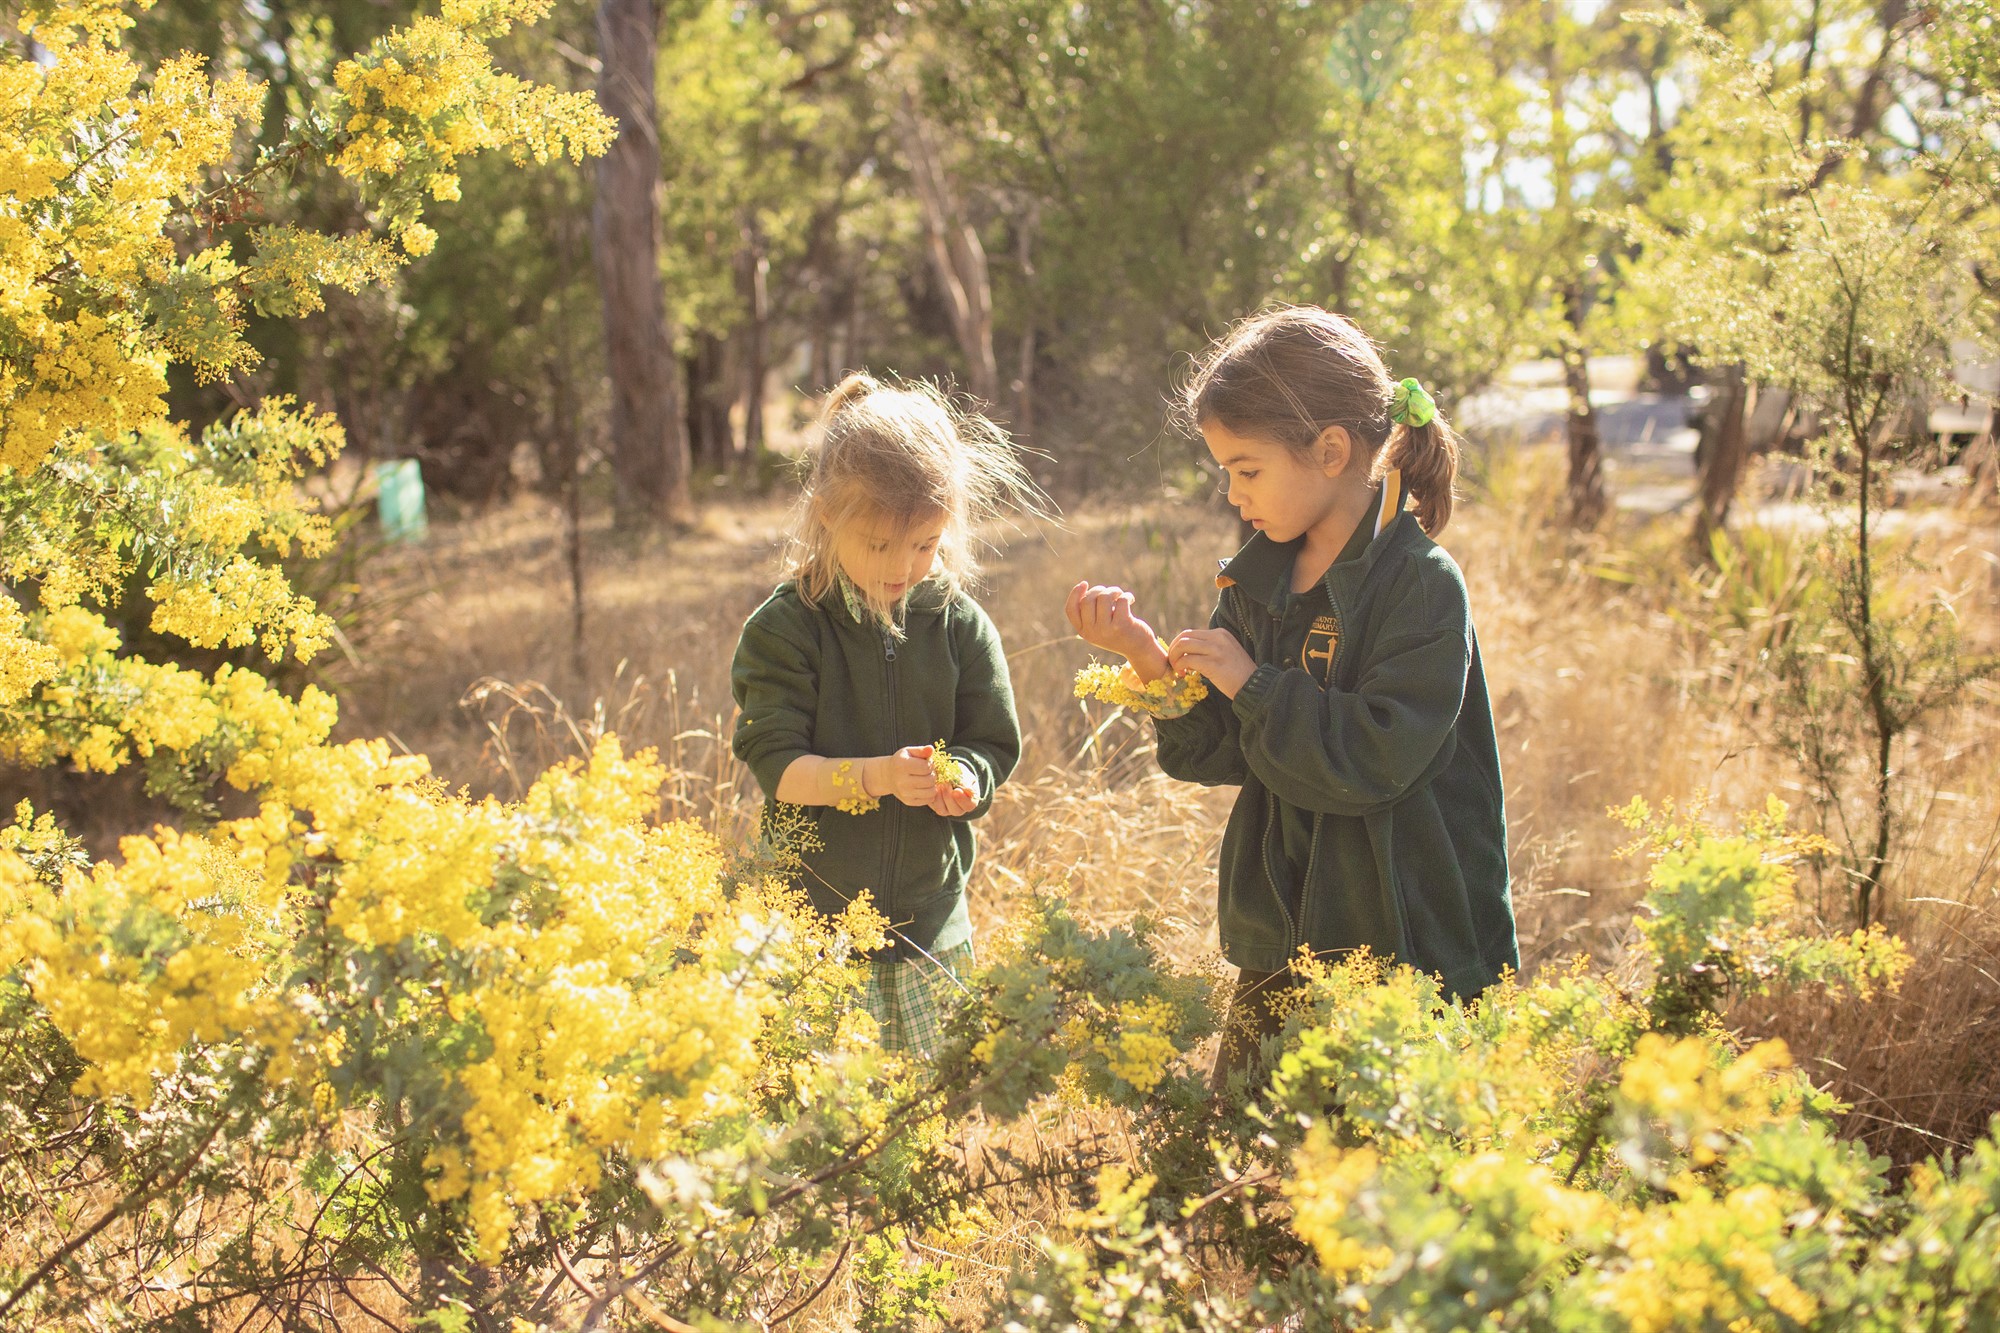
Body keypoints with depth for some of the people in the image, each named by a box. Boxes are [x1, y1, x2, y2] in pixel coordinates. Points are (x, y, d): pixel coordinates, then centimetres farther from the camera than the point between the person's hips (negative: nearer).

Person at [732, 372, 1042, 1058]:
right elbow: (776, 765, -12)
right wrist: (875, 776, -28)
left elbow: (993, 746, 5)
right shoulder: (784, 627, -8)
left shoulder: (961, 625, 1)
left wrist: (964, 781, -18)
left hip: (931, 922, 3)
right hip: (816, 922, -3)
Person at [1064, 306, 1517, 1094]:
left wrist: (1251, 682, -16)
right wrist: (1150, 660, -7)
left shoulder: (1421, 585, -14)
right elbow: (1216, 756, 7)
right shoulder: (1260, 582, 7)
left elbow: (1375, 761, -23)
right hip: (1276, 953, 7)